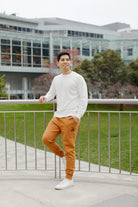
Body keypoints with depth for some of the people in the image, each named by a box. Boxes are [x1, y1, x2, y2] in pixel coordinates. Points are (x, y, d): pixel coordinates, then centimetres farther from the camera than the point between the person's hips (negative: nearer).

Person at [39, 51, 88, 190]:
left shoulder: (77, 78, -2)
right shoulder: (56, 79, 17)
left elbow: (84, 99, -5)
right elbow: (51, 94, 23)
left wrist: (78, 115, -15)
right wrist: (44, 98, -1)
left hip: (70, 118, -6)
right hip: (57, 116, 6)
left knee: (69, 147, -3)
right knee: (46, 139, -5)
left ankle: (69, 179, 7)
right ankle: (62, 156, 20)